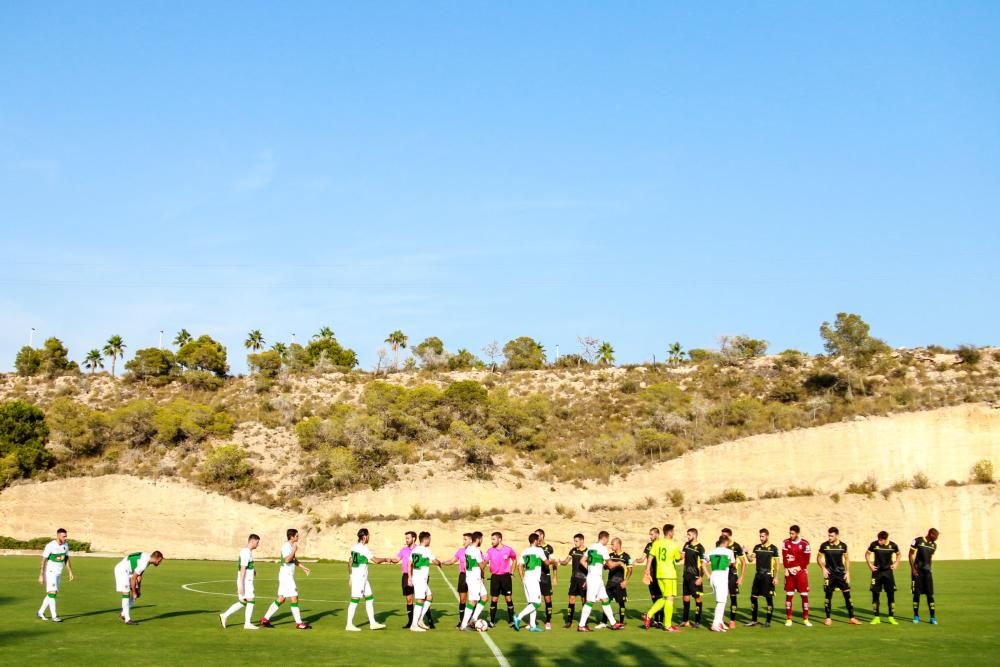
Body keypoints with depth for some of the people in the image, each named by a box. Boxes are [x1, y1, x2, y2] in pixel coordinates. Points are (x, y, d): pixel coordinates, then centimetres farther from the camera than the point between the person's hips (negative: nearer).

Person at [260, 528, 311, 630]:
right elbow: (287, 560, -29)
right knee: (294, 598, -6)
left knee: (281, 599, 11)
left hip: (289, 576, 10)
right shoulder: (286, 546, -15)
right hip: (286, 576, -10)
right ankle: (299, 623, -2)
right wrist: (294, 550, -24)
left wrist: (303, 568, 17)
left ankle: (265, 620, 14)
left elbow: (294, 560, 27)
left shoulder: (291, 546, 15)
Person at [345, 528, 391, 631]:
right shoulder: (363, 549, -17)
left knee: (369, 598, 11)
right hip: (359, 578, -9)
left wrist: (350, 577, 20)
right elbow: (376, 560, -15)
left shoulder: (354, 547, 9)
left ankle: (372, 623, 14)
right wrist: (385, 559, 3)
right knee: (355, 600, -4)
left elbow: (350, 562, 14)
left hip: (363, 578, 9)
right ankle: (349, 625, 0)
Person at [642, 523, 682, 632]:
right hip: (670, 575, -5)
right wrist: (681, 555, 26)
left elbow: (650, 558, 1)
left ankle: (649, 615, 6)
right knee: (669, 599, 1)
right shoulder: (674, 545, -8)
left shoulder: (656, 543, 3)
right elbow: (678, 560, 5)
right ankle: (668, 625, 3)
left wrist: (647, 572, 7)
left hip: (659, 574, 5)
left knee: (663, 598, 18)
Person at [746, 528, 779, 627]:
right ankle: (754, 620, 16)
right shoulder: (757, 547, 10)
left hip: (768, 576, -5)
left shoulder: (773, 548, -3)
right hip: (758, 575, 5)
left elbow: (776, 564, -4)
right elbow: (751, 559, 5)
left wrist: (776, 577, -9)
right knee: (753, 597, 5)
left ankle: (768, 621, 7)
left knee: (769, 598, 0)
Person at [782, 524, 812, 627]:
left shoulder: (804, 544, -6)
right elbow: (784, 558, -1)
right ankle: (788, 619, 7)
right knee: (789, 595, 2)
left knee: (804, 595, -1)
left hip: (801, 571, -1)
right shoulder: (786, 543, 0)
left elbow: (806, 559, -3)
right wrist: (787, 569, -10)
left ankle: (806, 619, 6)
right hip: (789, 572, 1)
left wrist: (798, 568, -9)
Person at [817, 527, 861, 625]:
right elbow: (819, 558, 6)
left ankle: (851, 618, 6)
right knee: (828, 595, 0)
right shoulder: (824, 546, -5)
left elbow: (847, 559, 9)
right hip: (829, 574, -1)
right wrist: (823, 568, -7)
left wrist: (847, 572, 4)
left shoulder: (843, 545, -1)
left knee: (847, 595, -1)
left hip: (841, 573, 1)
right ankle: (828, 618, 10)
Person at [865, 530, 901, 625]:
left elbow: (899, 554, 13)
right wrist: (870, 565, -2)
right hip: (877, 572, 0)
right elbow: (867, 554, 7)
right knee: (875, 594, -1)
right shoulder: (874, 544, -10)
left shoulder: (893, 545, -7)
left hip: (888, 572, 0)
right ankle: (876, 617, 7)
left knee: (891, 594, 0)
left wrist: (896, 563, 1)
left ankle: (891, 617, 8)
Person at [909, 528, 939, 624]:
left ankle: (933, 617, 3)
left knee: (930, 594, 0)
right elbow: (911, 555, -4)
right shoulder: (918, 541, -6)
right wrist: (913, 569, -9)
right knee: (917, 593, 2)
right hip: (917, 571, -4)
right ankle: (916, 616, 13)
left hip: (927, 571, 4)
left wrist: (928, 568, 15)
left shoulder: (934, 545, 9)